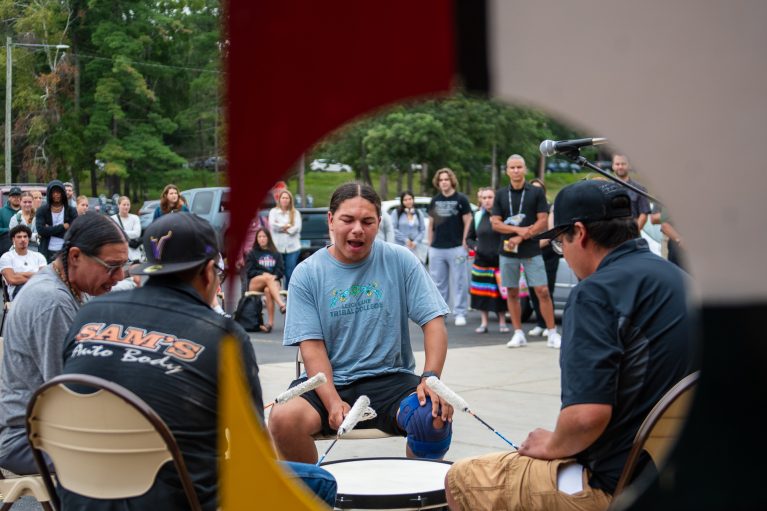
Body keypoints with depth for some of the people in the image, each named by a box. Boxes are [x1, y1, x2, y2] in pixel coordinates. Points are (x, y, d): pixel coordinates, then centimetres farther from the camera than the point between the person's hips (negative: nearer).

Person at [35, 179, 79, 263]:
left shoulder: (71, 211, 6)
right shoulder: (41, 211, 6)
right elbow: (40, 230, -8)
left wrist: (49, 230, -7)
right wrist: (63, 227, -7)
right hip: (48, 253, 0)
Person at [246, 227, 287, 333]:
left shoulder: (276, 254, 21)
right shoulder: (252, 254, 18)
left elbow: (281, 270, 9)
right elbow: (250, 271, 6)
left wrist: (275, 276, -13)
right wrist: (263, 274, -11)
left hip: (273, 281, 0)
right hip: (254, 283, 0)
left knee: (268, 290, -37)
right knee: (268, 278, -36)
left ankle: (270, 322, -44)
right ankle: (282, 304, -53)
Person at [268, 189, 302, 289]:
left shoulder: (295, 213, 10)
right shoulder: (273, 211, 10)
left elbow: (297, 227, -4)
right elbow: (272, 225, -6)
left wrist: (281, 227, -6)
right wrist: (287, 226, -4)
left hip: (292, 247, 0)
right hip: (277, 247, 0)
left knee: (290, 274, -2)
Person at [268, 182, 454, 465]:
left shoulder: (400, 260, 1)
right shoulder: (307, 273, 0)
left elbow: (434, 322, -1)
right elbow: (312, 346, -5)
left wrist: (431, 377, -19)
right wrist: (333, 402, -21)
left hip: (390, 378, 0)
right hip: (329, 382, 0)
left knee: (436, 418, -29)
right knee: (283, 419, -29)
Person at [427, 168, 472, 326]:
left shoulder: (461, 199, -2)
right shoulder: (434, 201, 12)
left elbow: (468, 222, -3)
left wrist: (465, 242, -9)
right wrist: (430, 243, 11)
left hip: (456, 248, -5)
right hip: (437, 248, 5)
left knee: (459, 282, -3)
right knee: (437, 282, 9)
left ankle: (460, 313, 1)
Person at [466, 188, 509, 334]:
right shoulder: (478, 217, 9)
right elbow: (469, 238, 17)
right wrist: (475, 247, 0)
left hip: (500, 261, -3)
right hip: (481, 261, 3)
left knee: (500, 292, 0)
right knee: (482, 291, 6)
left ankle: (502, 322, 14)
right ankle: (484, 322, 16)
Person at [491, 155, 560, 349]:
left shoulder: (536, 192, 1)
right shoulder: (501, 195, 7)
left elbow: (543, 221, -4)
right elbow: (495, 224, 2)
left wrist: (521, 237, -13)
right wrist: (518, 229, -13)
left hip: (531, 251, -2)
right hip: (507, 251, 3)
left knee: (542, 291, -7)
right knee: (512, 293, 6)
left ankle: (552, 333, -1)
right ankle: (518, 334, 14)